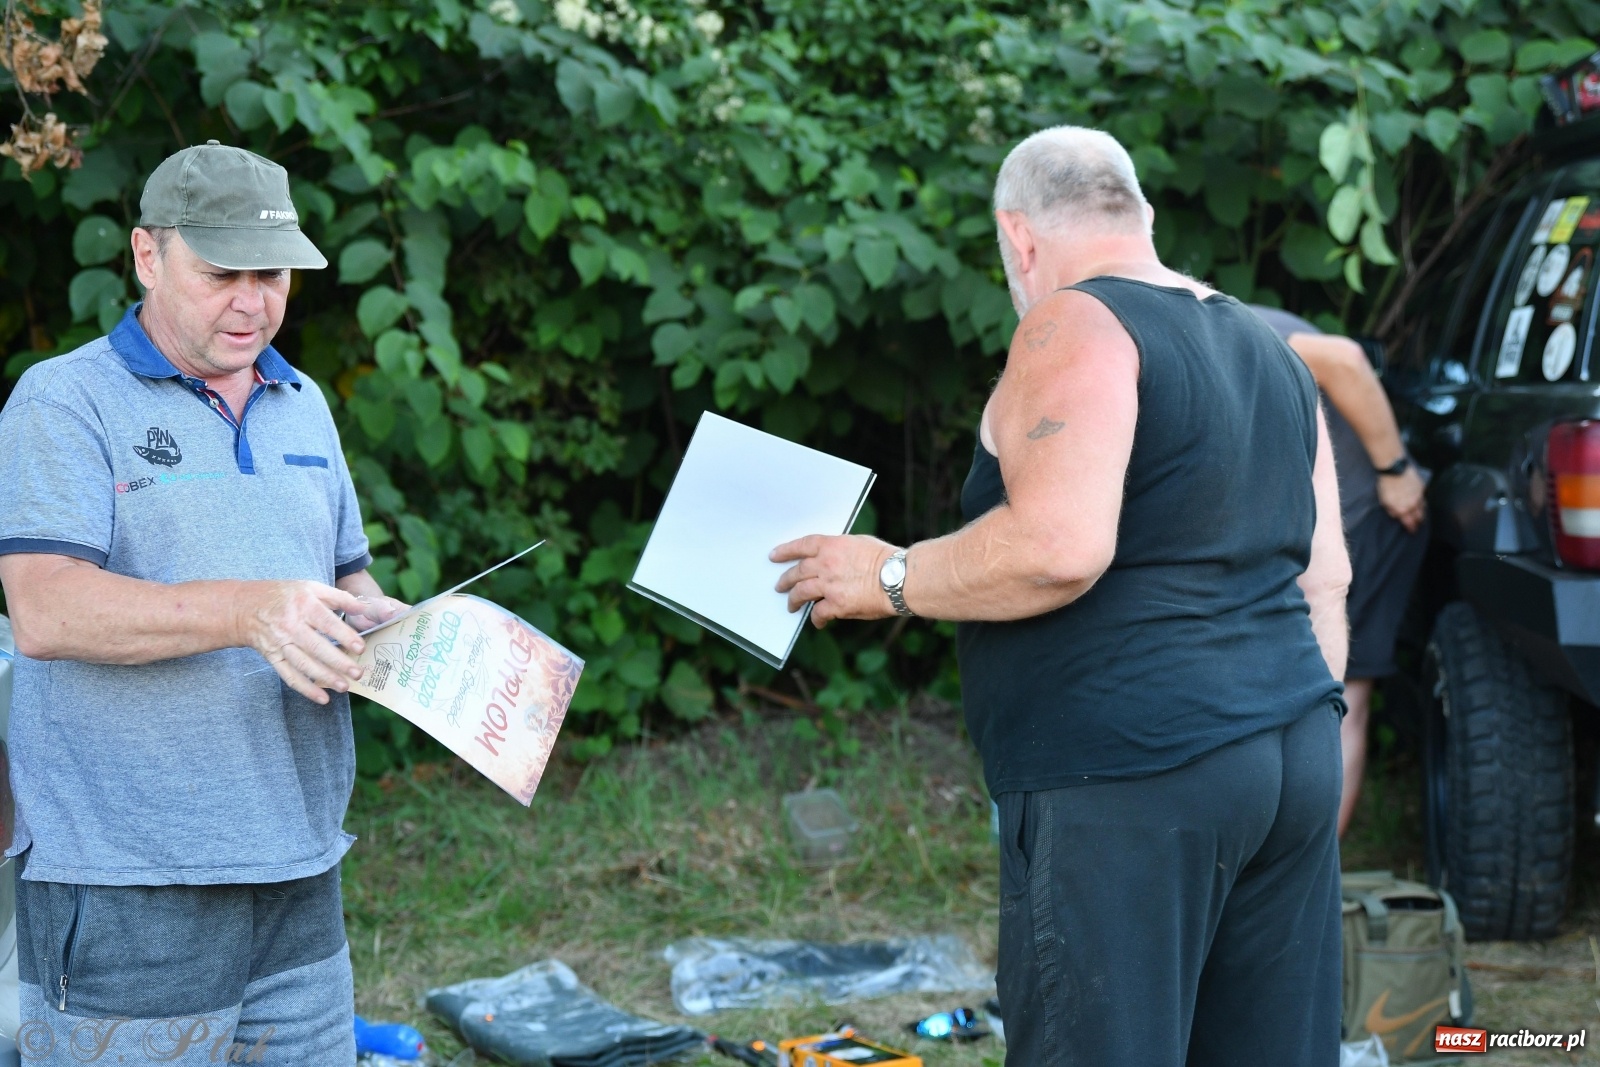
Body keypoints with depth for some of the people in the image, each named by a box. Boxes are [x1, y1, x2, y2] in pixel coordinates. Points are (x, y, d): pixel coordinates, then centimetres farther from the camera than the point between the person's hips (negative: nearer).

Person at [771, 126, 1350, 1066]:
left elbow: (1057, 549, -21)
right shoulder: (1270, 350, 19)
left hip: (1131, 780, -9)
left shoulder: (1078, 328, -8)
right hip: (1298, 758, 9)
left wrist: (888, 580, -7)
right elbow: (1324, 577, 19)